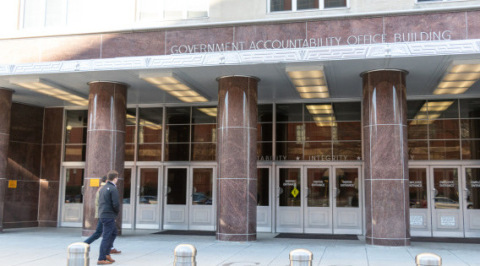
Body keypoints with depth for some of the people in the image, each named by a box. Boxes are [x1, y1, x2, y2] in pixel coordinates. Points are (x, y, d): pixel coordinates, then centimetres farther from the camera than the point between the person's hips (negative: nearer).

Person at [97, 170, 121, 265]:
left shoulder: (103, 188, 13)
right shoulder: (113, 189, -14)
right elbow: (116, 204, -19)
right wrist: (117, 211, 2)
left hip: (102, 215, 9)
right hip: (109, 216, -9)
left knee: (113, 233, 21)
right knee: (107, 237, -3)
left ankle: (107, 253, 20)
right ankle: (101, 259, 0)